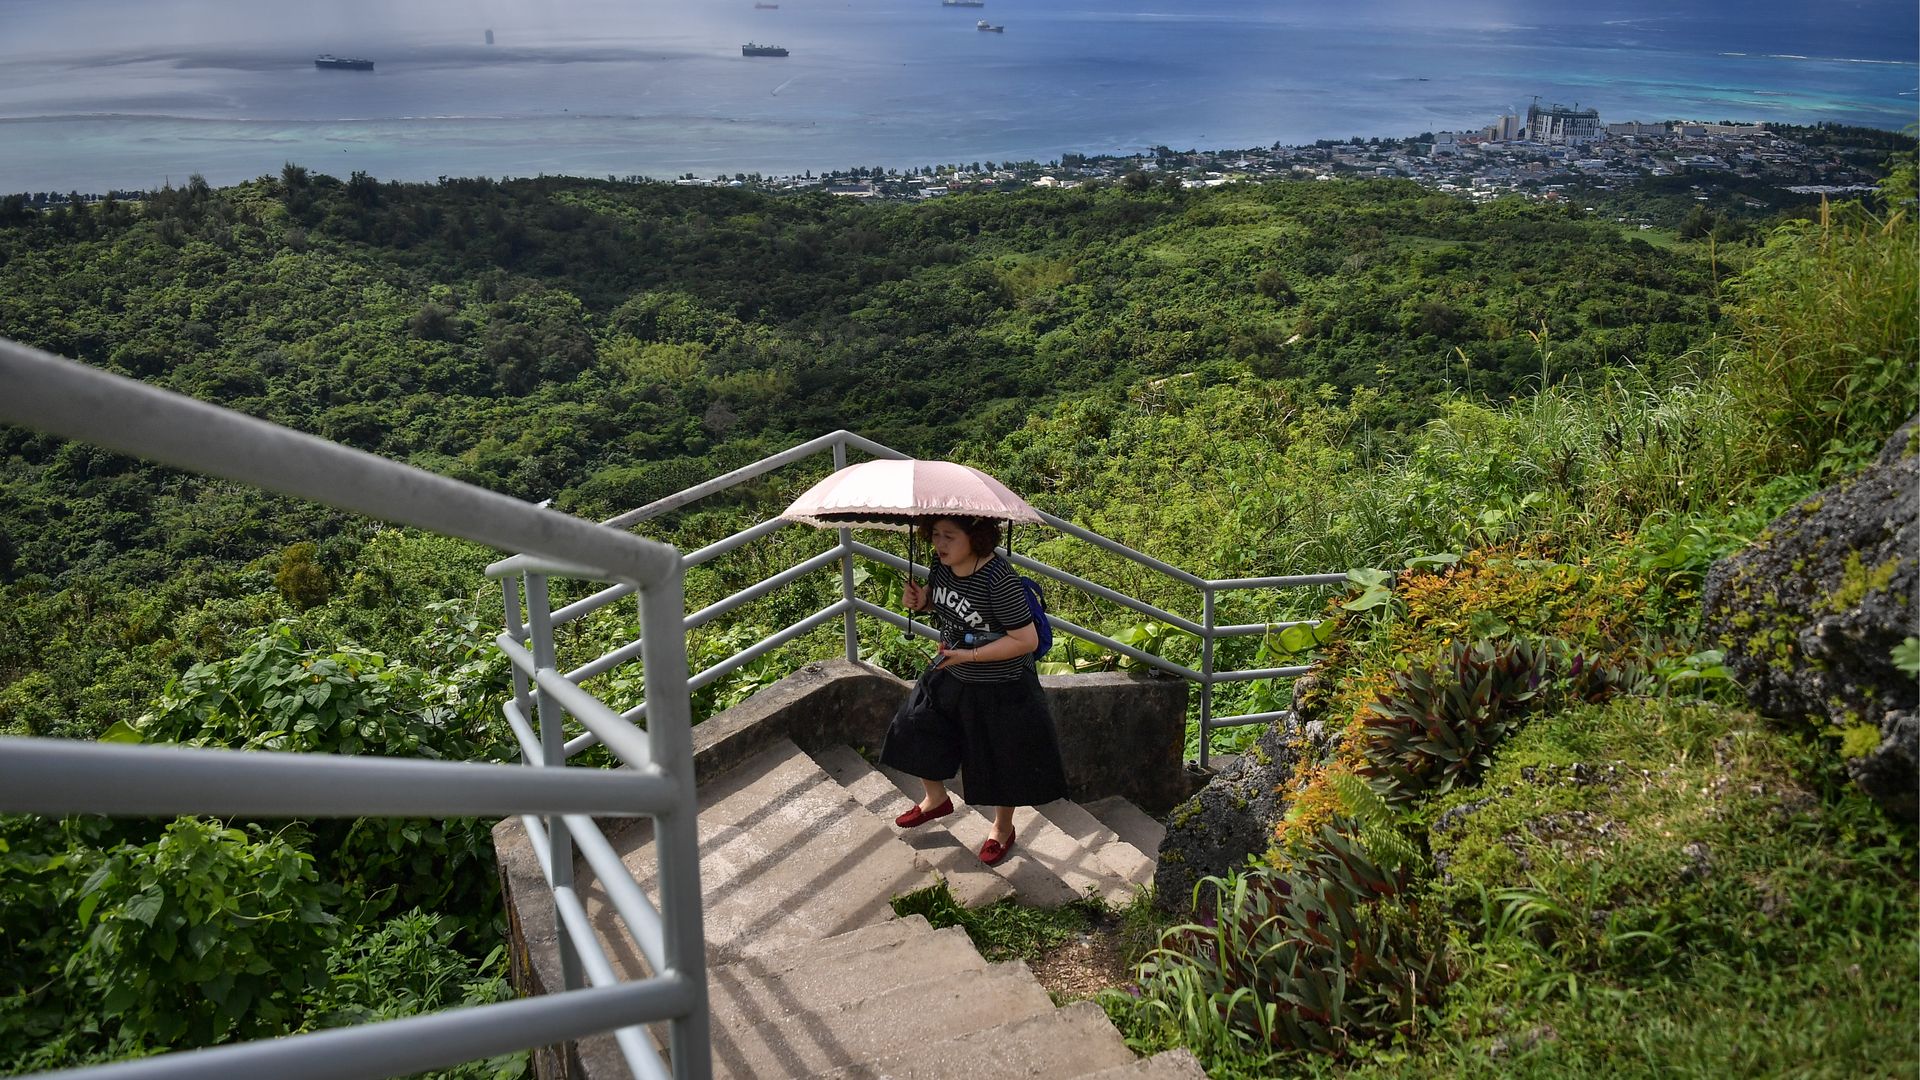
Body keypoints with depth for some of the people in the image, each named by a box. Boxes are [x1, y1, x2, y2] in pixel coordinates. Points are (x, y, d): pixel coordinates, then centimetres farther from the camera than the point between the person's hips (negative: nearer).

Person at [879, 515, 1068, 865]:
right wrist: (922, 601, -12)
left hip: (1001, 688, -7)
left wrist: (970, 655, -29)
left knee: (1001, 759, 14)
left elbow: (1027, 640, -29)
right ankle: (936, 798, 47)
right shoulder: (942, 564, -11)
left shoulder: (999, 579, -33)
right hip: (950, 676, 7)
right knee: (919, 731, 18)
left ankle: (1002, 827, 42)